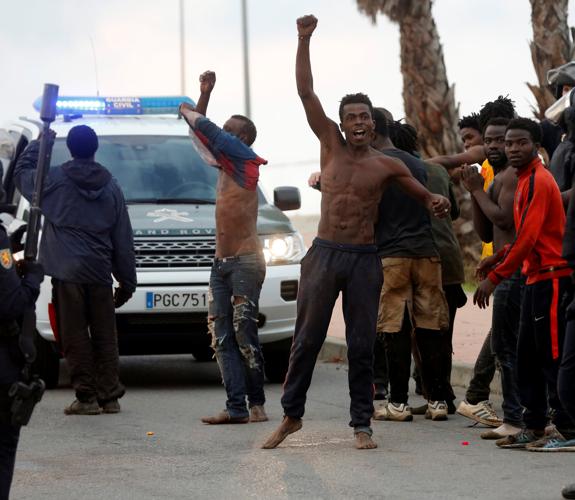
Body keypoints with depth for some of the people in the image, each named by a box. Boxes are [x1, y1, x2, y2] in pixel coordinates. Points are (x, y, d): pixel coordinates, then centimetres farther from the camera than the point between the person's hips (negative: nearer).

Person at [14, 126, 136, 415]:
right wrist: (127, 281, 14)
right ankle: (109, 396, 9)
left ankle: (86, 397, -5)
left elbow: (22, 173, 17)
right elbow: (123, 241, 9)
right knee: (104, 337, 9)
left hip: (67, 272, -3)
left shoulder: (55, 180, -3)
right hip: (100, 274, 3)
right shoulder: (111, 187, 7)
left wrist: (39, 144, 26)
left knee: (75, 337, -1)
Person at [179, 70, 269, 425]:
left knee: (244, 336, -8)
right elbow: (205, 133, 26)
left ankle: (256, 404, -1)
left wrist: (188, 111, 5)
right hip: (222, 263, 9)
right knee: (222, 338, 0)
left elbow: (207, 130, -14)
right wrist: (205, 94, 15)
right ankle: (236, 407, -3)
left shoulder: (245, 159, -7)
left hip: (245, 262, -9)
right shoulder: (226, 162, 16)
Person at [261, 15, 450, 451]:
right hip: (325, 253, 0)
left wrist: (437, 201, -9)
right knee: (306, 340, 2)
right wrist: (304, 40, -10)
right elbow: (306, 92, -2)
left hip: (365, 259, 0)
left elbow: (425, 196, 16)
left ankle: (362, 424, 7)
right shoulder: (331, 145, 4)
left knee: (362, 346, 1)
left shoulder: (387, 166, 4)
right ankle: (292, 416, 12)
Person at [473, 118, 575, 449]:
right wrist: (501, 257, 14)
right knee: (528, 356, 12)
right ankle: (534, 427, 16)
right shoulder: (527, 180, 17)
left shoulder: (538, 181, -14)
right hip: (537, 277, 10)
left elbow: (528, 238, -20)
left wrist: (495, 277, -18)